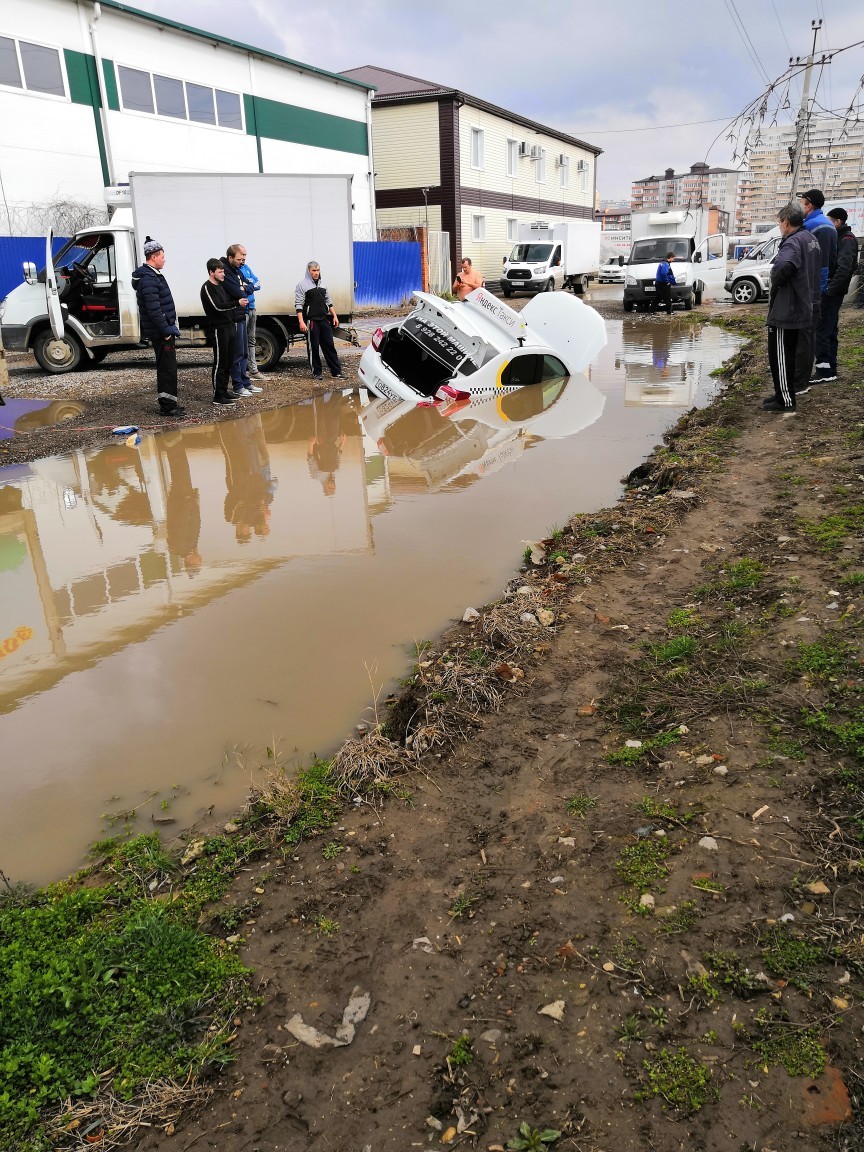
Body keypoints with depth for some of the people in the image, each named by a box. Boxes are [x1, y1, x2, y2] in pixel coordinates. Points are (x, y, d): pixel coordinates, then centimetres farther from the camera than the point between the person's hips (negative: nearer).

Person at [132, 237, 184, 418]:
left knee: (166, 367, 14)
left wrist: (170, 328, 19)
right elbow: (154, 309, -23)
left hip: (163, 331, 11)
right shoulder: (148, 279, -17)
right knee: (168, 367, -8)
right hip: (161, 333, -11)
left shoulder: (153, 275, 17)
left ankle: (167, 404, 21)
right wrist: (166, 331, -20)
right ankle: (168, 405, -4)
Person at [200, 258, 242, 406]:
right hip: (219, 328, -9)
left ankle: (224, 391, 21)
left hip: (229, 326, 9)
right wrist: (237, 303, -28)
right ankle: (218, 396, -4)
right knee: (220, 363, -7)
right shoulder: (207, 287, -9)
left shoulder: (221, 285, 17)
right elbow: (218, 306, -21)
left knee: (228, 362, 12)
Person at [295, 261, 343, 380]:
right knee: (313, 347, 1)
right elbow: (298, 304, -8)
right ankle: (317, 372, 9)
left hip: (324, 320, 5)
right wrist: (301, 321, -18)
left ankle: (336, 371, 6)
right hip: (311, 321, -5)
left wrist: (334, 316, 15)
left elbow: (328, 301, 23)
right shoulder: (302, 285, -3)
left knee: (329, 345, 4)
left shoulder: (322, 284, 16)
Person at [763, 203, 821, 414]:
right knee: (787, 355, 18)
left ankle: (785, 400, 2)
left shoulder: (793, 242, -20)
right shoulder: (811, 239, 12)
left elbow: (783, 268, -38)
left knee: (780, 356, -2)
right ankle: (783, 394, 27)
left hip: (785, 310, -10)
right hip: (802, 308, 10)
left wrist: (774, 288, -22)